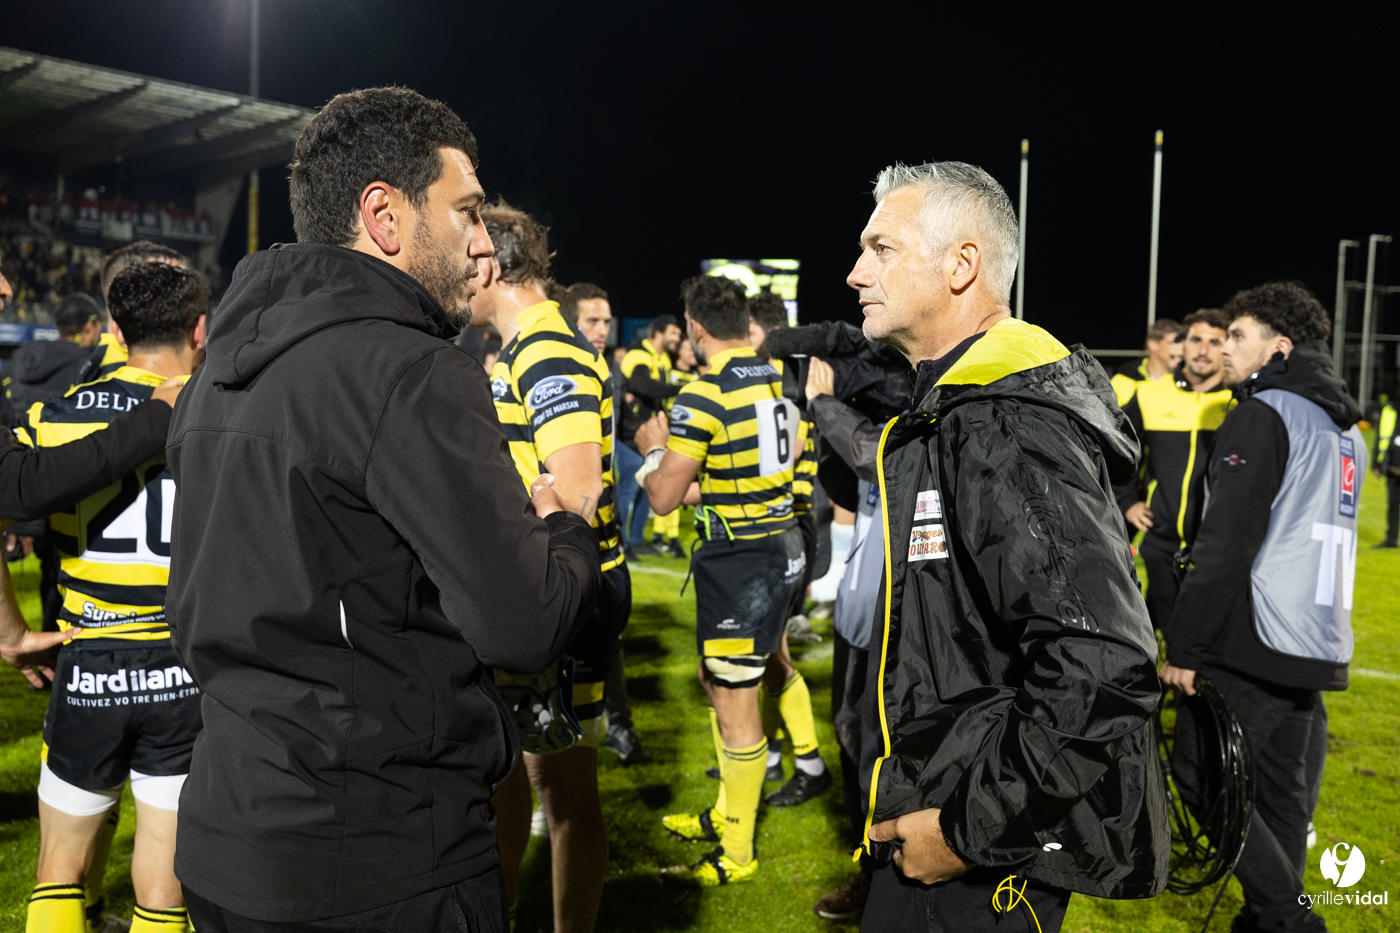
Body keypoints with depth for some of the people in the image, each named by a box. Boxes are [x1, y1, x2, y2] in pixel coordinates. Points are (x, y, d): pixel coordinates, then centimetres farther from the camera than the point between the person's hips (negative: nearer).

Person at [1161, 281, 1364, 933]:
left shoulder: (1263, 415, -11)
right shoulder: (1345, 425, 17)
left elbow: (1225, 544, -18)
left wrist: (1184, 646, -15)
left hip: (1251, 644, -9)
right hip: (1318, 649, 9)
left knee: (1203, 774, 1)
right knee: (1281, 788, 15)